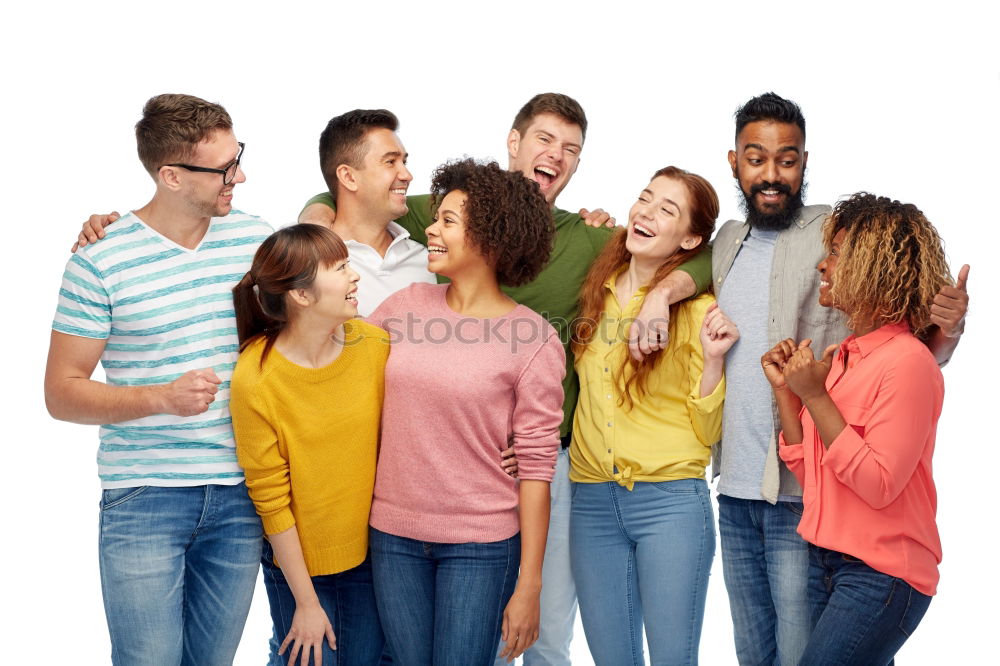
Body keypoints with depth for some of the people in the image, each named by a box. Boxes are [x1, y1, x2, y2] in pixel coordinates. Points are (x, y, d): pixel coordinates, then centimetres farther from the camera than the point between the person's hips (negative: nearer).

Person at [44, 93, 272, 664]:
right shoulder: (101, 261, -8)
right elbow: (62, 393, -5)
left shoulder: (257, 238, 4)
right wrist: (164, 398, -19)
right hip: (145, 499, -3)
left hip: (241, 494, 4)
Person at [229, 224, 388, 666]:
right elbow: (271, 501, -14)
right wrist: (306, 603, -9)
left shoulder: (374, 344, -11)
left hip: (369, 551, 3)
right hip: (296, 562, -3)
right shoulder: (255, 379, -20)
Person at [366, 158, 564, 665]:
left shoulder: (535, 341, -10)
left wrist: (528, 585, -9)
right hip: (393, 534, 4)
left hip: (480, 545, -4)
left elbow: (535, 466, -10)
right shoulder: (406, 305, 2)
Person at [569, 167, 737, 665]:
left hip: (670, 499, -4)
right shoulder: (596, 293, 9)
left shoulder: (697, 310, -4)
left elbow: (706, 433, -4)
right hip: (592, 499, 4)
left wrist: (712, 359, -16)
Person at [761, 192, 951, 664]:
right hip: (825, 562, 8)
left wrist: (816, 397, -19)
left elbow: (879, 486, -21)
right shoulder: (841, 357, 6)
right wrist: (785, 390, 1)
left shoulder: (908, 362, -16)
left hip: (881, 574, -8)